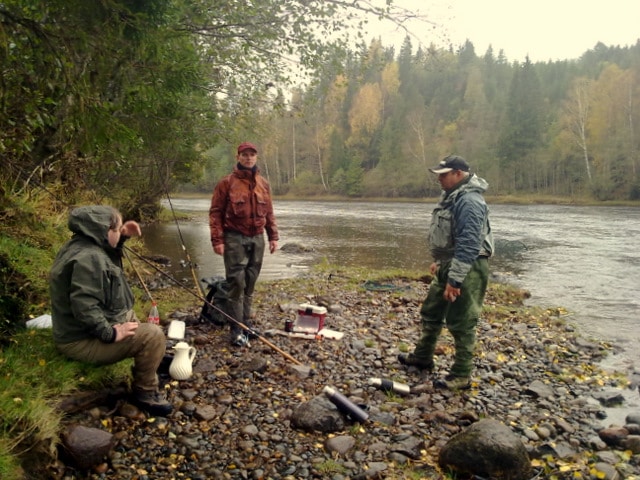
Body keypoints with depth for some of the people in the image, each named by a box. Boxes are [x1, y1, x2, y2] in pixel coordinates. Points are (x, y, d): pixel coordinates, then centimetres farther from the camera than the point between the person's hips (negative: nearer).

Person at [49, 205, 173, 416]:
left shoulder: (83, 245, 6)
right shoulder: (88, 258, -27)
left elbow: (109, 261, 27)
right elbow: (84, 306, -36)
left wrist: (121, 238, 11)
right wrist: (110, 333, -28)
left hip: (84, 330, 12)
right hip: (83, 340, -12)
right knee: (153, 335, -22)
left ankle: (148, 364, 38)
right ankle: (145, 392, -3)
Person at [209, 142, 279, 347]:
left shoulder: (263, 184, 11)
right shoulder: (226, 182, -3)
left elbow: (269, 213, 15)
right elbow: (216, 212, -5)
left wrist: (273, 236, 10)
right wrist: (217, 240, -11)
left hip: (257, 239, 5)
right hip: (235, 239, -4)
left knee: (250, 284, 11)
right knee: (237, 284, -5)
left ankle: (246, 323, 21)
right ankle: (237, 330, 0)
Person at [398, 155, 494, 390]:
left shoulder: (469, 201, -21)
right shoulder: (451, 196, 12)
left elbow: (468, 245, -28)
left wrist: (455, 280, -29)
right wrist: (438, 262, 25)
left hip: (466, 271, -11)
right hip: (449, 267, 11)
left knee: (461, 324, -1)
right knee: (430, 312, 19)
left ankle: (461, 376, 11)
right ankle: (422, 357, 36)